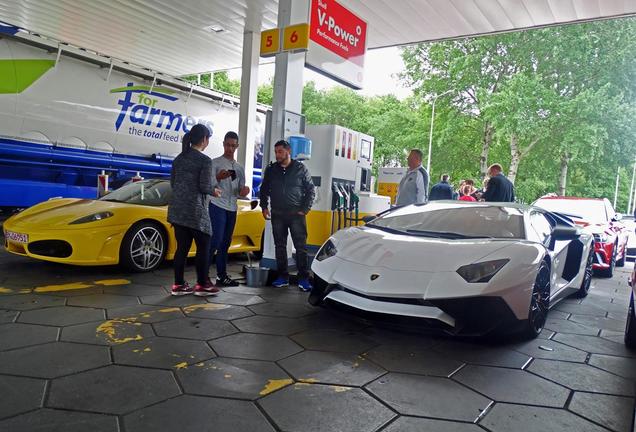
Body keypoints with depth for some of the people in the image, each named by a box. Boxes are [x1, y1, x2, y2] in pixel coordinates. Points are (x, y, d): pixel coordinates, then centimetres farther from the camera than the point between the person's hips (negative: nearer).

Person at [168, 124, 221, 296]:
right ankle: (202, 284, 10)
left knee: (182, 247, 10)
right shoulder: (205, 160, -10)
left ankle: (179, 285, 13)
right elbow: (205, 186, -14)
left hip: (177, 209, 7)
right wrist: (214, 190, 6)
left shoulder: (179, 158, 12)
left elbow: (172, 183, 15)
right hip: (195, 210, -7)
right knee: (203, 247, 5)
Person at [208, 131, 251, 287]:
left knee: (225, 243, 8)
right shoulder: (215, 162, 1)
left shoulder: (239, 167, 18)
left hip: (232, 208, 6)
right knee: (216, 241, -14)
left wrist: (243, 191, -4)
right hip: (217, 206, -6)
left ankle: (222, 276, 13)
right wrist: (218, 178, -27)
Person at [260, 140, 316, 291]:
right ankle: (283, 277, 16)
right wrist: (264, 207, 5)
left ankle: (303, 278, 0)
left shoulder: (301, 169, 0)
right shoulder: (271, 170, 8)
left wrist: (305, 209, -5)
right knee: (280, 246, 7)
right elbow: (264, 190, 17)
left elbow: (311, 191, 3)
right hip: (277, 215, 3)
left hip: (296, 214, -3)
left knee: (301, 246, -5)